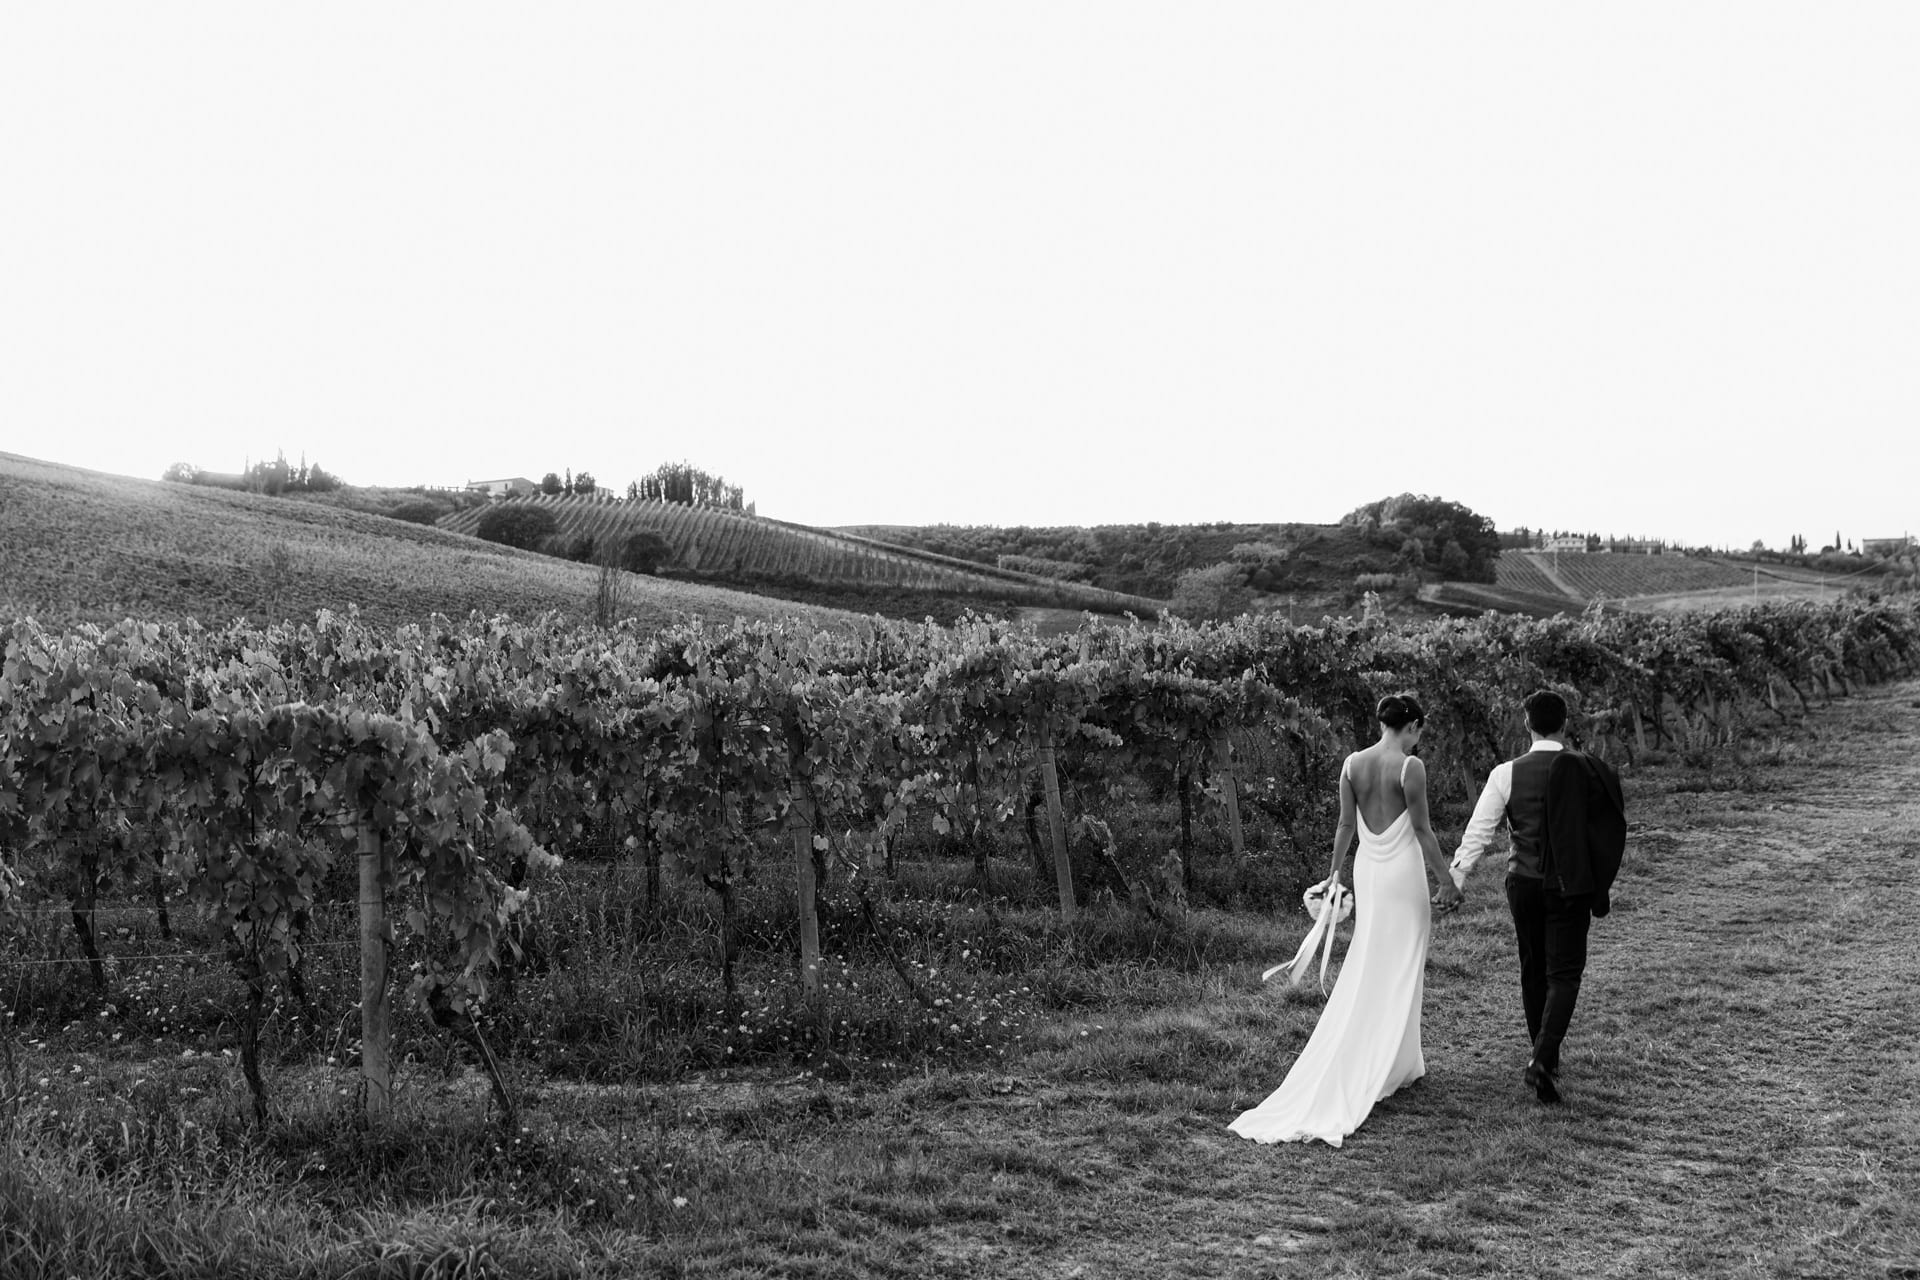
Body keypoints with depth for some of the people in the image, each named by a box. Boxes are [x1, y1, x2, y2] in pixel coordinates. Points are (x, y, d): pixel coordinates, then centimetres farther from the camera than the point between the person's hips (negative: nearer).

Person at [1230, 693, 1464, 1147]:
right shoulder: (1411, 766, -14)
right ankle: (1393, 1065, 9)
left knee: (1366, 968, 13)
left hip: (1367, 870, 5)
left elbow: (1346, 824, 6)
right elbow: (1422, 829, -12)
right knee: (1400, 969, 5)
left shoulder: (1352, 764, 2)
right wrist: (1446, 880, -4)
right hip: (1403, 871, -5)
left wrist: (1334, 874, 17)